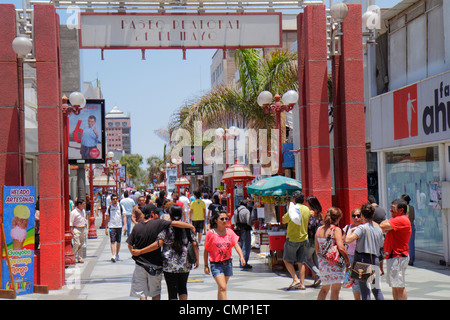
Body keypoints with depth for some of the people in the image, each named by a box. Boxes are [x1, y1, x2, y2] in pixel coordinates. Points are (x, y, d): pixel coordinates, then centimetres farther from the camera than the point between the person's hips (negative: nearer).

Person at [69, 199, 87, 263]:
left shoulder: (83, 211, 11)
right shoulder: (73, 212, -13)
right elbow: (71, 223, -14)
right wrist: (71, 232, -18)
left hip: (83, 229, 7)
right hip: (76, 229, -7)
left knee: (81, 244, 8)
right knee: (76, 243, -13)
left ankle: (80, 258, 14)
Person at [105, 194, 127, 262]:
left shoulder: (121, 207, 3)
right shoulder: (109, 208, 2)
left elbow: (124, 216, 3)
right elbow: (107, 218, 8)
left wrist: (125, 225, -10)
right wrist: (106, 228, 6)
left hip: (119, 226, 2)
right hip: (111, 226, -2)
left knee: (118, 241, 10)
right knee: (112, 241, -11)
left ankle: (117, 254, 26)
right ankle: (113, 255, -20)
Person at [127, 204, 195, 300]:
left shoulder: (137, 227, 0)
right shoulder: (158, 223, -10)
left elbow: (130, 245, 2)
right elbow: (175, 224, -15)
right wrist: (190, 226, -4)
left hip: (140, 265, 1)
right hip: (155, 265, -1)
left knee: (142, 295, 2)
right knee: (156, 293, 16)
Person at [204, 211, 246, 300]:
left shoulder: (230, 232, 4)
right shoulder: (211, 233, -6)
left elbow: (236, 245, -3)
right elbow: (206, 251, 1)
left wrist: (241, 257, -20)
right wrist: (206, 266, 2)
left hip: (228, 263, 4)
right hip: (216, 264, -4)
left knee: (221, 288, 15)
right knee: (222, 287, -17)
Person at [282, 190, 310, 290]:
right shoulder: (307, 209, 7)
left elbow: (283, 221, -5)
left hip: (293, 239, -6)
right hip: (304, 238, 6)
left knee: (287, 260, 5)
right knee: (301, 262, 9)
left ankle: (295, 279, -6)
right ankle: (302, 284, 6)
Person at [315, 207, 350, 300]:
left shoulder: (319, 229, 7)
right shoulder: (336, 230, -11)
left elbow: (317, 249, 9)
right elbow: (341, 247, -20)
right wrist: (348, 260, -8)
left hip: (322, 263, 6)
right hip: (335, 263, -6)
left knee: (324, 288, 20)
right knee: (335, 290, 0)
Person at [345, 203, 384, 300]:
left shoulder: (362, 228, -11)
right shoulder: (379, 229, 7)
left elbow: (347, 240, -21)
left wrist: (350, 230, -3)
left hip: (362, 260, -5)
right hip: (375, 260, 5)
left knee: (364, 290, 0)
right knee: (377, 289, 17)